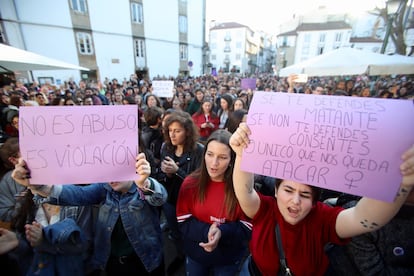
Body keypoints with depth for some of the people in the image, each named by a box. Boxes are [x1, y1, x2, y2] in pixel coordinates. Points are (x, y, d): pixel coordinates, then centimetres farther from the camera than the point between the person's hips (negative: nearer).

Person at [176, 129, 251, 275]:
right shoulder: (190, 183, -15)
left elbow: (247, 228, -15)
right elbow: (183, 223, -11)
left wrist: (222, 232, -30)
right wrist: (206, 231, -26)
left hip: (229, 259, -1)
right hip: (195, 255, 2)